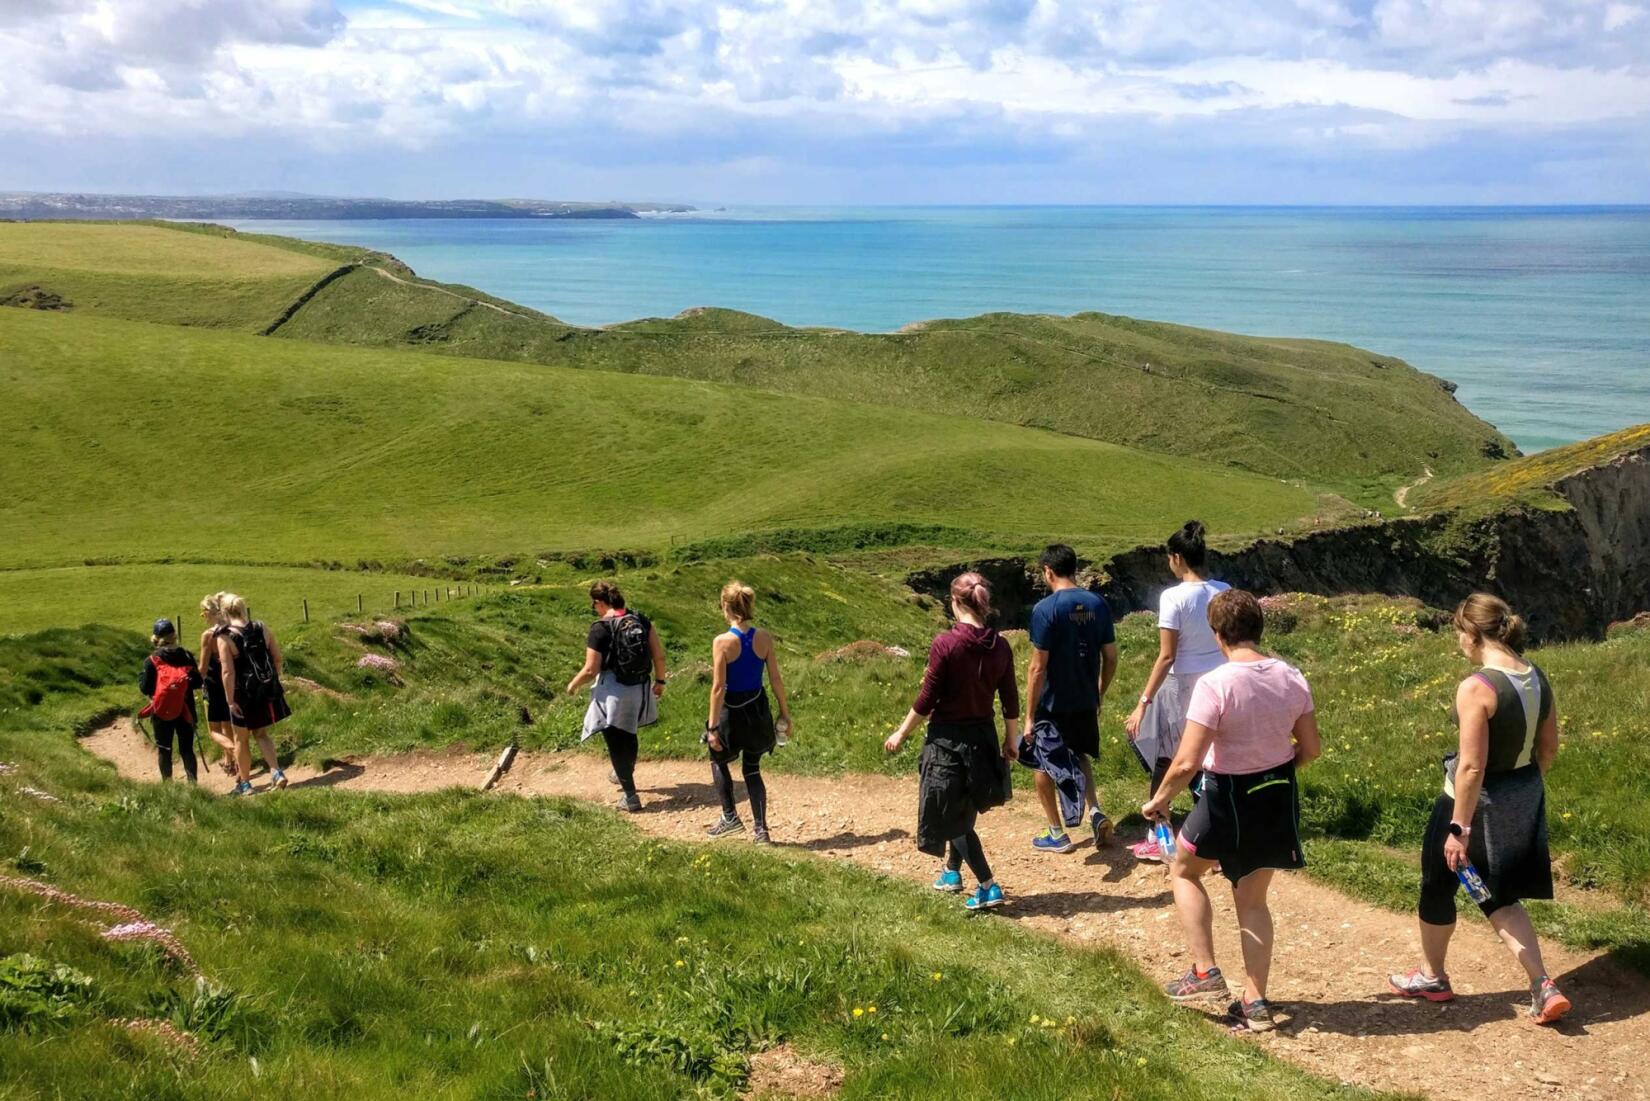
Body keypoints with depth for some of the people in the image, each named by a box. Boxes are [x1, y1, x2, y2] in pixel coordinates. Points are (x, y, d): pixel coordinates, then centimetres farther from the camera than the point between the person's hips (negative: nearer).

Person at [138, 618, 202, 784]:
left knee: (164, 749, 11)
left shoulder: (151, 661, -9)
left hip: (162, 712, -2)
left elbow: (145, 688, -8)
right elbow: (197, 682, -2)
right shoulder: (186, 656, -3)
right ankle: (193, 781, 3)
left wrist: (141, 677, 11)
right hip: (185, 711, 2)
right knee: (187, 748, 9)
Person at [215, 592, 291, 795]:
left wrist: (230, 701, -13)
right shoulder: (262, 628, -2)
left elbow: (228, 672, -18)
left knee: (241, 739, 14)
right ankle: (277, 772, 4)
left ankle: (245, 784, 23)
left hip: (243, 693, -4)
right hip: (267, 691, 4)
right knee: (261, 734, 20)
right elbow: (278, 659, 3)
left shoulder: (225, 638, -14)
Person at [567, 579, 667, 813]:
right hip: (639, 691, 6)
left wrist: (573, 684, 2)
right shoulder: (641, 620, -2)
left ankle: (630, 797, 9)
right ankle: (625, 774, 49)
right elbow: (659, 656, -1)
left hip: (613, 693, -6)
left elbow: (590, 671, -16)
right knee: (628, 735, 28)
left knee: (616, 743, 7)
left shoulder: (601, 628, -17)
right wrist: (660, 681, 14)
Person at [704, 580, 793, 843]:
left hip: (732, 712, -4)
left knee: (718, 761, 24)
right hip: (758, 710, 4)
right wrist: (784, 712, 10)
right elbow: (776, 679, -1)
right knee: (752, 770, 17)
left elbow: (718, 687, -16)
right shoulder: (764, 637, -6)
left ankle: (730, 817, 24)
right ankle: (760, 829, 12)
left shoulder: (722, 642, -17)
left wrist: (713, 727, -11)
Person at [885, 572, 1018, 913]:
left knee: (952, 815, 5)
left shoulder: (945, 645, -18)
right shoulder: (1000, 646, -4)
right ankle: (952, 872, 40)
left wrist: (901, 734, -1)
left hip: (948, 738, -6)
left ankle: (989, 886, -3)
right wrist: (1011, 740, 17)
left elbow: (926, 700, -14)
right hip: (983, 737, 6)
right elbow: (1010, 700, 3)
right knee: (964, 811, 24)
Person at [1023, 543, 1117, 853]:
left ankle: (1057, 834, 19)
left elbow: (1038, 667, -18)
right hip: (1085, 702, 5)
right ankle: (1096, 812, 6)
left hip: (1053, 705, -5)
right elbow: (1110, 658, 5)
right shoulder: (1097, 604, -1)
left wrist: (1029, 716, -12)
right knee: (1081, 758, 25)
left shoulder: (1046, 609, -18)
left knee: (1044, 766, 13)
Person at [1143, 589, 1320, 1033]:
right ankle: (1255, 1003, 21)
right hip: (1278, 797, 6)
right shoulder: (1291, 678, -4)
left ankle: (1205, 973, 15)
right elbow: (1310, 749, 4)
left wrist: (1158, 800, -7)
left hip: (1229, 797, -5)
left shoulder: (1215, 684, -22)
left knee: (1184, 870, 22)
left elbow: (1186, 762, -23)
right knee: (1252, 899, 19)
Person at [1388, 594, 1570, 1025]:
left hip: (1478, 800, -7)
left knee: (1439, 885, 16)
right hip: (1523, 798, 7)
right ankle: (1543, 986, 9)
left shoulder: (1476, 688, -25)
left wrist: (1460, 828, -19)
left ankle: (1432, 977, 34)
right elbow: (1549, 746, 9)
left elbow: (1472, 767, -25)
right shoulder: (1537, 677, -1)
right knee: (1500, 895, 21)